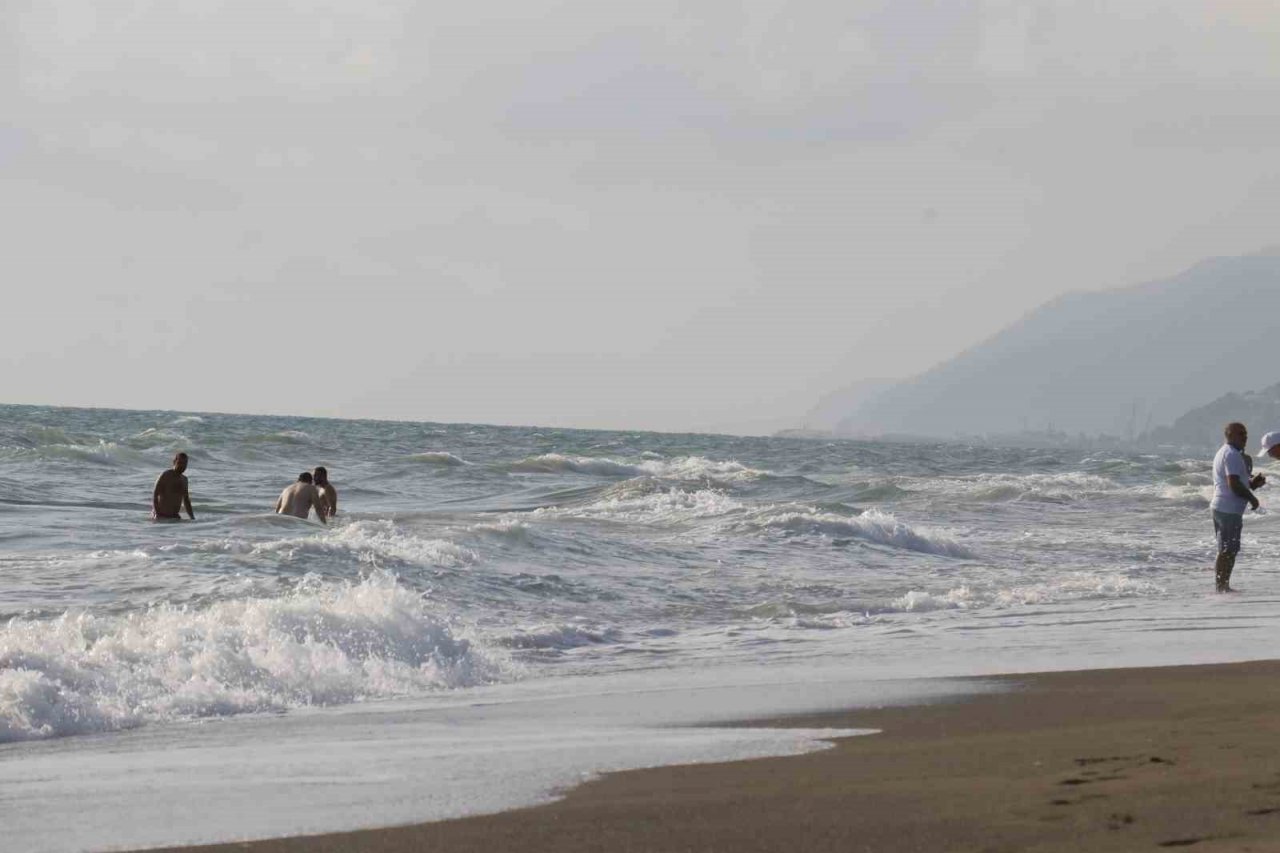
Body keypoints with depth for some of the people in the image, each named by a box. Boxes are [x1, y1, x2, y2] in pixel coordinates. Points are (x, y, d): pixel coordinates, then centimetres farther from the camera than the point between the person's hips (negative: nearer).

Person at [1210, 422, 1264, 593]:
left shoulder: (1223, 453, 20)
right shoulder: (1232, 455, -14)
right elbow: (1234, 484, -23)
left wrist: (1252, 483, 11)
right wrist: (1251, 497, -10)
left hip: (1220, 507, 11)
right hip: (1229, 509, -11)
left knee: (1226, 551, 16)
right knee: (1228, 551, -8)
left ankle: (1222, 586, 21)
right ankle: (1222, 587, -8)